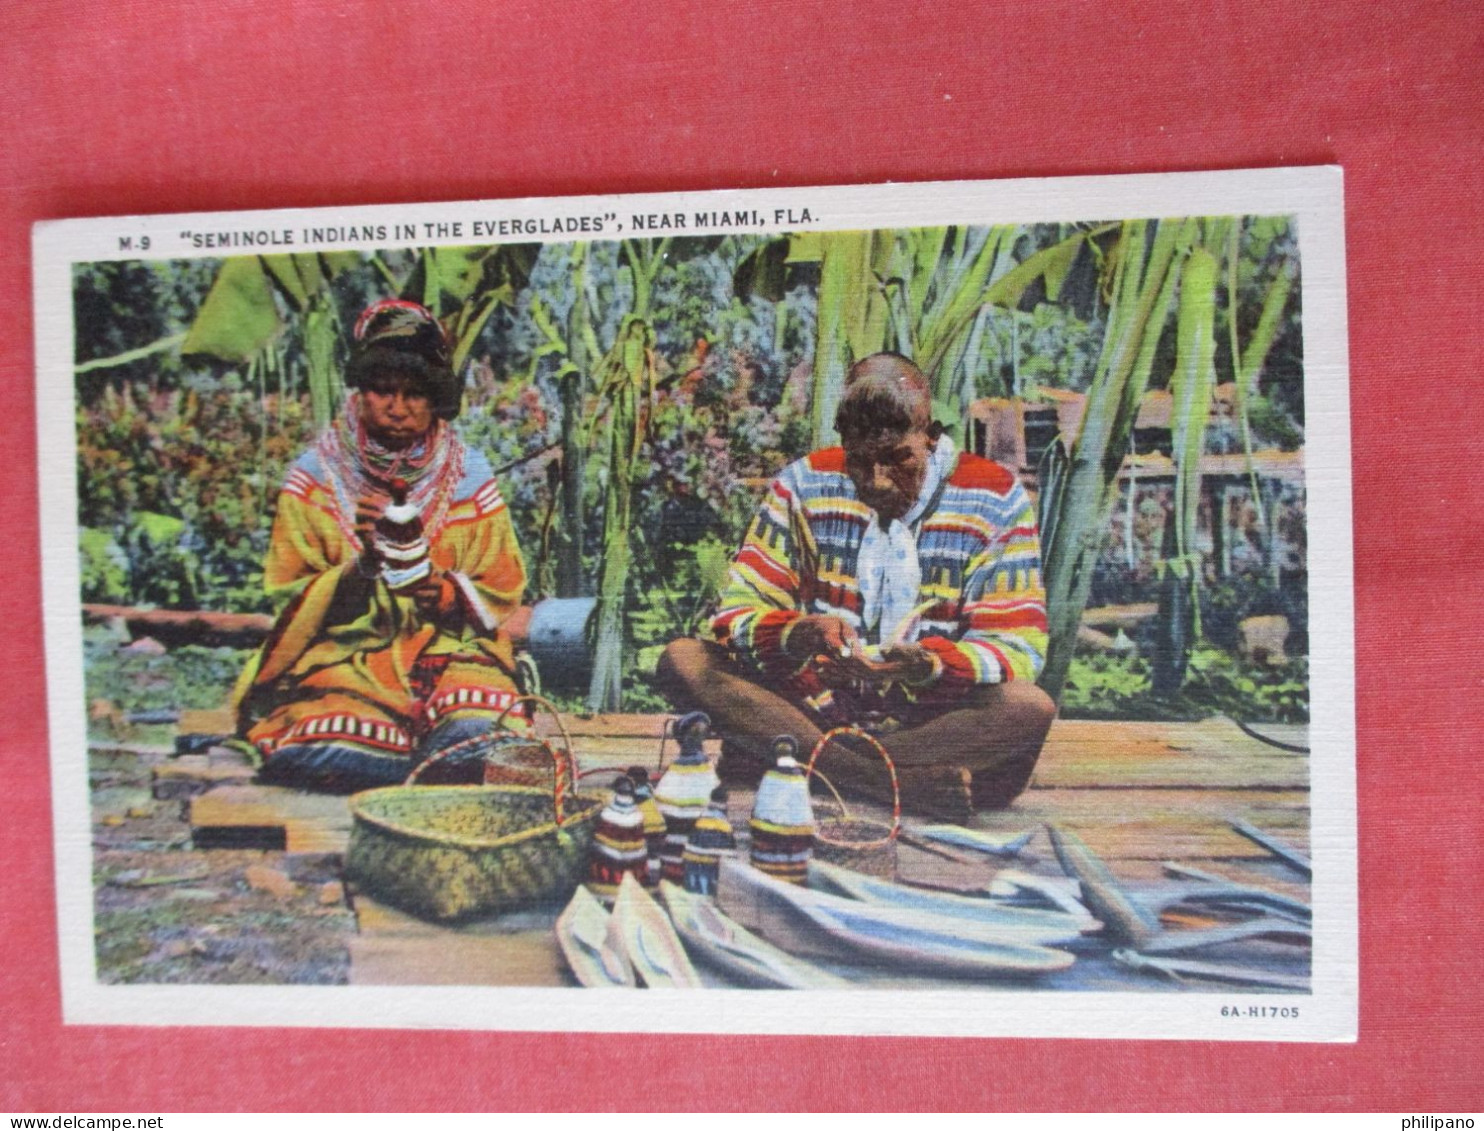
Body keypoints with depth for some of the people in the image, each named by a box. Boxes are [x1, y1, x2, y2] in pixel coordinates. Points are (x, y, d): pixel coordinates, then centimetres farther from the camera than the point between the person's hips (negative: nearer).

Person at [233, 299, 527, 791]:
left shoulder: (469, 476, 4)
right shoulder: (314, 478, 2)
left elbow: (499, 594, 6)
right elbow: (289, 596, 1)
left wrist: (428, 574, -15)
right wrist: (362, 566, -18)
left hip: (449, 649, 1)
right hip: (344, 650, 0)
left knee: (480, 735, -31)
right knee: (325, 753, -31)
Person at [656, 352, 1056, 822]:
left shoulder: (995, 501, -4)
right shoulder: (804, 486, -1)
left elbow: (1017, 647, -8)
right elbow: (736, 613, -3)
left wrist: (928, 664, -29)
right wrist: (796, 635, -27)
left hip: (928, 719, -1)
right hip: (813, 703, 1)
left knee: (1031, 708, -32)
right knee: (682, 661, -21)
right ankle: (908, 784, -27)